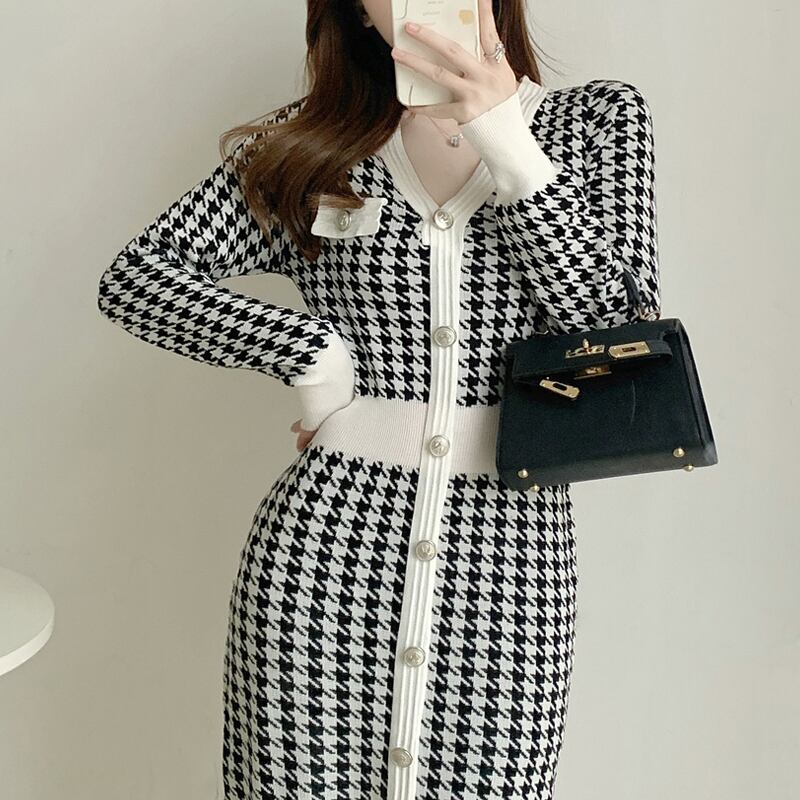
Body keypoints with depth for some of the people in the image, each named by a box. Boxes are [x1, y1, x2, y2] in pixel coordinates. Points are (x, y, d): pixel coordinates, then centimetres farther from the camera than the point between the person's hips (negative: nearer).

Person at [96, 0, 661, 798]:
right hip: (324, 547, 1)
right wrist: (312, 349, -6)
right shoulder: (313, 139, 7)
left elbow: (623, 330, -4)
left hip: (506, 551, 0)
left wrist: (508, 147, -12)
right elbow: (134, 277, 4)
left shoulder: (600, 119, 7)